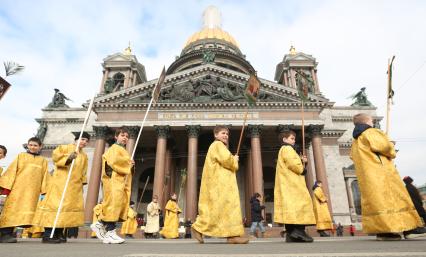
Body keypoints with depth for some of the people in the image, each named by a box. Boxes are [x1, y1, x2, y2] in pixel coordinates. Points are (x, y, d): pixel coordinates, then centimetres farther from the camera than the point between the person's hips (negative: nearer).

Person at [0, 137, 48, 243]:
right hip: (18, 188, -2)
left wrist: (44, 190, -1)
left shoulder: (43, 160, 14)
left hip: (33, 190, 2)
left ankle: (9, 233, 5)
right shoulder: (21, 156, 11)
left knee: (27, 210, -3)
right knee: (12, 208, -5)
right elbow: (11, 171, 4)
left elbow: (44, 176, 9)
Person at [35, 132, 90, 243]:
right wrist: (68, 158, -28)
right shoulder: (65, 148, 4)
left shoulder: (84, 156, 19)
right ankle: (47, 235, -9)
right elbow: (55, 156, -12)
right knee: (55, 204, -11)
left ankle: (59, 234, 9)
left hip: (75, 186, 6)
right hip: (60, 182, -6)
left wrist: (82, 184, 15)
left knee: (70, 206, 3)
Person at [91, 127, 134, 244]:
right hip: (114, 179, -9)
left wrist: (130, 165, 5)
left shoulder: (124, 151, 26)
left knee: (120, 205, 6)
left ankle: (100, 224, 15)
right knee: (114, 203, -12)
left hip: (121, 181, 9)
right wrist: (128, 162, -8)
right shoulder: (114, 148, -1)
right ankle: (110, 232, -9)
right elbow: (113, 161, -20)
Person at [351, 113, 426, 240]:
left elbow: (353, 156, 22)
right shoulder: (371, 132, -4)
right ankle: (409, 228, -7)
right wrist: (392, 153, 5)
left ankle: (383, 231, 0)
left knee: (375, 200, 3)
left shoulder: (356, 141, 22)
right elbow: (384, 146, -15)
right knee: (394, 197, -7)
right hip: (380, 172, -8)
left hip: (366, 176, 8)